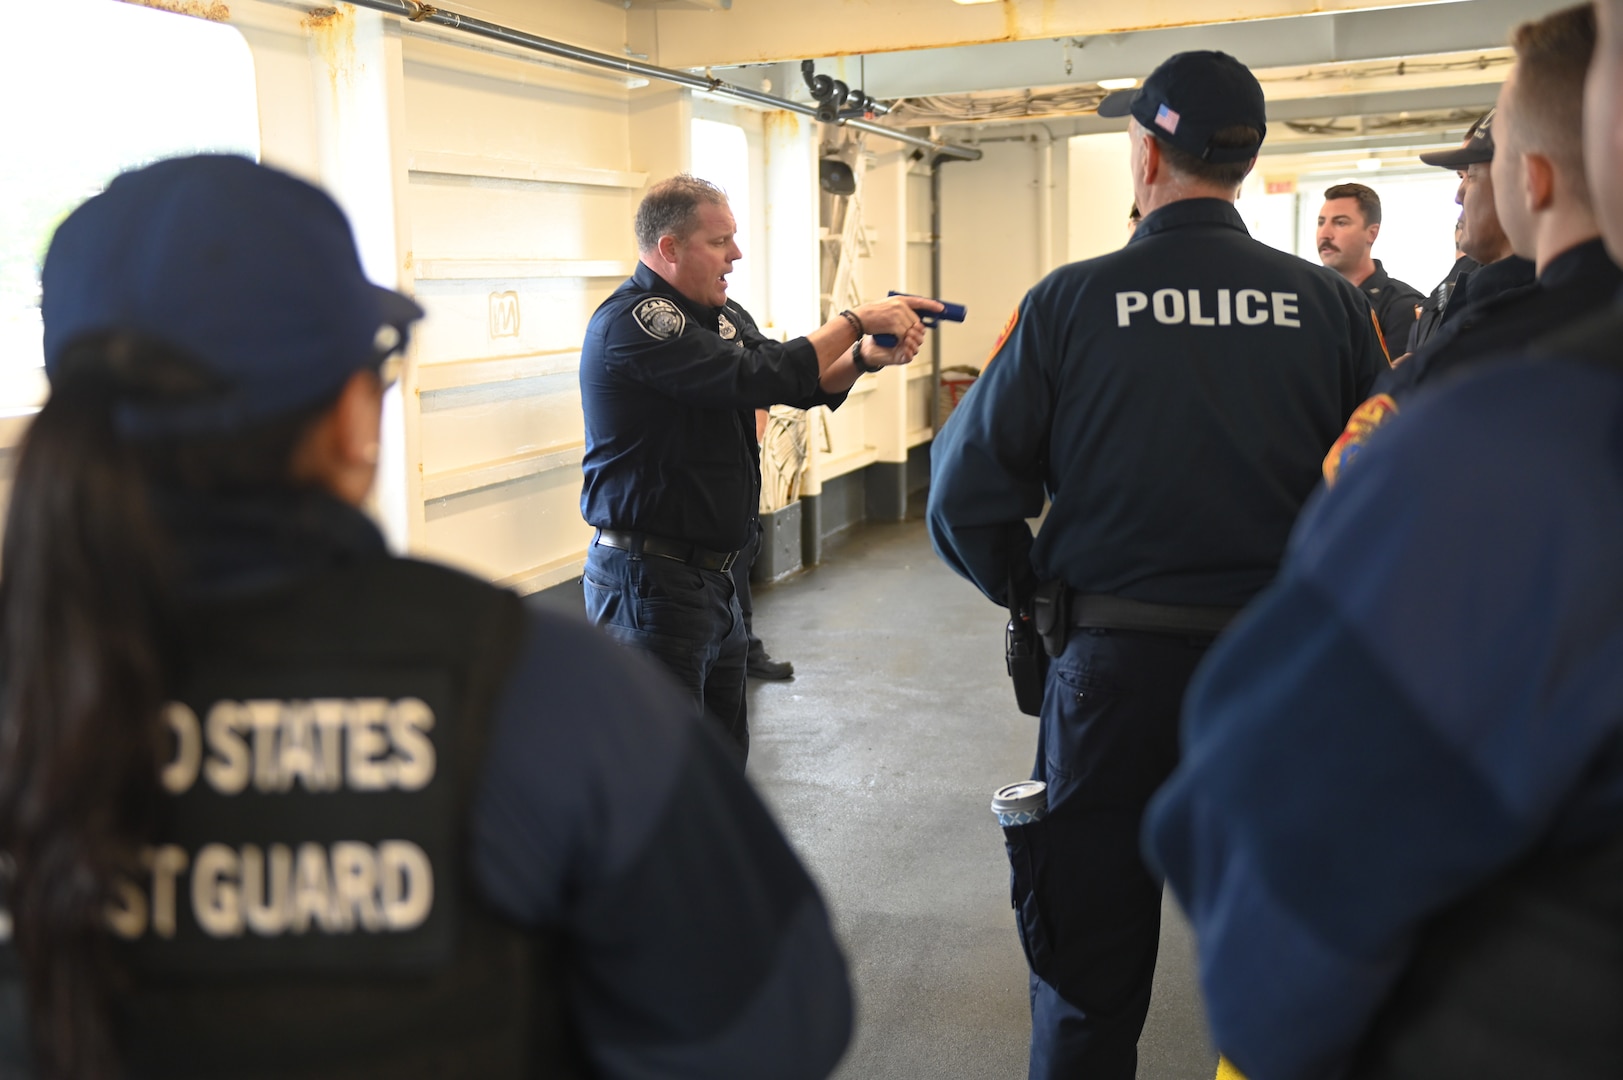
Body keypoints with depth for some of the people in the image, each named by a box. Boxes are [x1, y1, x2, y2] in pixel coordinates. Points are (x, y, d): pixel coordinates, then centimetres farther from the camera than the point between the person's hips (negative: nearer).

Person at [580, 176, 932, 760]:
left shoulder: (722, 315, 12)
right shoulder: (632, 322, -17)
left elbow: (807, 384, 8)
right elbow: (759, 378, -24)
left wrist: (866, 356, -12)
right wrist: (857, 320, -16)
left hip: (712, 575, 9)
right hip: (649, 581, -9)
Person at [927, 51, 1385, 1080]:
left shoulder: (1068, 302, -10)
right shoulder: (1332, 304, -5)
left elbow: (965, 493, -12)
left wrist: (1034, 592, 6)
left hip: (1112, 666, -2)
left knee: (1091, 964, 16)